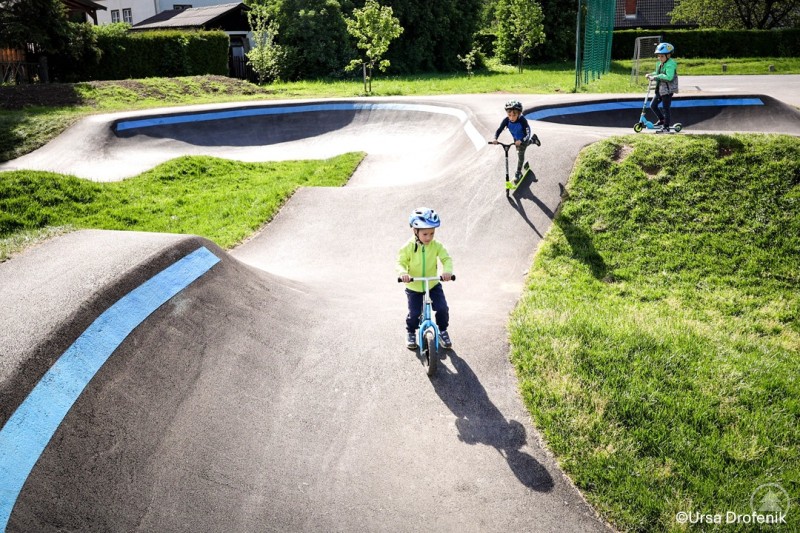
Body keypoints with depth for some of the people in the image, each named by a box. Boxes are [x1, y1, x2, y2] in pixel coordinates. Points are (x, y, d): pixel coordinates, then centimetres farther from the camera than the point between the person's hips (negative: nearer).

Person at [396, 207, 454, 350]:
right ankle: (410, 332, 26)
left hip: (433, 285, 2)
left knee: (443, 308, -10)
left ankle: (443, 331, 17)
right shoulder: (408, 247, -15)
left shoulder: (436, 245, -10)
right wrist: (403, 273, -39)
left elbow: (446, 258, -16)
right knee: (414, 314, -5)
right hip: (414, 287, -1)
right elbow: (400, 262, -16)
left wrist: (447, 271, -38)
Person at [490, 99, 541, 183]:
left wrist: (520, 141, -55)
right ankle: (533, 139, 61)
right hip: (516, 139, 5)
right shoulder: (506, 120, -32)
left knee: (520, 154, -10)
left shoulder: (522, 120, -41)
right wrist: (495, 139, -47)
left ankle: (518, 173, 6)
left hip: (523, 139, -5)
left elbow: (527, 134, -38)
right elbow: (499, 130, -29)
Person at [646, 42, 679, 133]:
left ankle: (666, 127, 5)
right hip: (660, 89, 9)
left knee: (666, 108, -3)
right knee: (653, 105, 11)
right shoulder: (660, 64, 11)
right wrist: (651, 75, 5)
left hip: (668, 90, -9)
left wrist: (656, 77, -28)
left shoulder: (670, 64, -17)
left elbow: (669, 77, -29)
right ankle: (662, 120, 28)